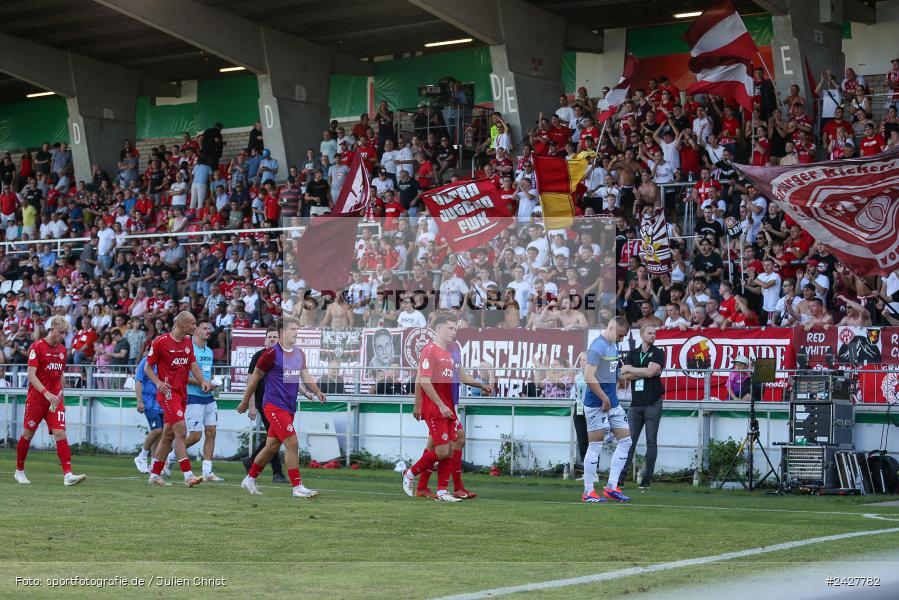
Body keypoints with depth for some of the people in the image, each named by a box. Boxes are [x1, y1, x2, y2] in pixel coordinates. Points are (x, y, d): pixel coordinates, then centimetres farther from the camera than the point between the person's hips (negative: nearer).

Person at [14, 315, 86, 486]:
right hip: (36, 398, -4)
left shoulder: (62, 349, 10)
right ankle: (19, 471, 25)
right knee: (28, 434, 7)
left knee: (60, 433, -9)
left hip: (55, 399, 4)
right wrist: (46, 393, -26)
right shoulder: (37, 347, -9)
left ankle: (68, 474, -18)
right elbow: (31, 375, -16)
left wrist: (60, 394, 14)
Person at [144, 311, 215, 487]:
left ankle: (155, 474, 21)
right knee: (181, 431, -16)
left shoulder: (188, 341, 13)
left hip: (182, 392, 8)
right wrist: (157, 382, -19)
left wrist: (203, 381, -4)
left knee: (168, 434, 12)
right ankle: (187, 475, -19)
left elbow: (193, 365, 14)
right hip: (167, 392, -8)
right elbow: (148, 367, -3)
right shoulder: (161, 341, -8)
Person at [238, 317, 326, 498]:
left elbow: (305, 376, 16)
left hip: (289, 407, 8)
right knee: (292, 443, -15)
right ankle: (297, 487, -11)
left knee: (272, 447, 14)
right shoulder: (272, 353, -12)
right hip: (274, 406, -8)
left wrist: (317, 392, -2)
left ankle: (249, 480, 28)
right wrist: (245, 402, 2)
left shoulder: (300, 353, 10)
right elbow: (255, 377, -4)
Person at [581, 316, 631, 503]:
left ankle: (612, 487, 12)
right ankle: (588, 492, 5)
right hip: (597, 404, -9)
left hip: (612, 403, 9)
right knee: (595, 446, -3)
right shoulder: (598, 346, -17)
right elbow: (589, 377, -23)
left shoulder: (614, 345, 12)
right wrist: (605, 399, -18)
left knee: (625, 441, 8)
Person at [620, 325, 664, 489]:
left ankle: (647, 478, 1)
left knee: (651, 441, -1)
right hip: (635, 403, 3)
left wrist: (631, 370, -1)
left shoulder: (658, 353, 3)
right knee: (630, 440, 0)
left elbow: (651, 371, -13)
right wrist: (645, 372, -9)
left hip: (653, 403, -3)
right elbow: (625, 375, 0)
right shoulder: (632, 353, 14)